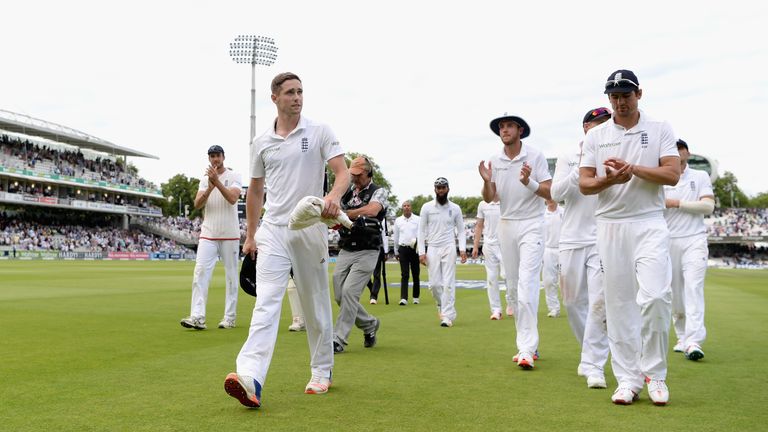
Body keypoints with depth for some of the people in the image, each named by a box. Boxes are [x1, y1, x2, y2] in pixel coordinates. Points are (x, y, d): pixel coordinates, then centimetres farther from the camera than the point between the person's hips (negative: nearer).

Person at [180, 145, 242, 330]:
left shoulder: (234, 176, 2)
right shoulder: (205, 179, 13)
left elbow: (232, 199, -15)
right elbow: (197, 204, -1)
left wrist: (217, 182, -22)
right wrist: (210, 188, -16)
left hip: (230, 234, -3)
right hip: (208, 234, 3)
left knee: (231, 275, 2)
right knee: (200, 272, -9)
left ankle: (229, 317, 9)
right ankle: (198, 317, -12)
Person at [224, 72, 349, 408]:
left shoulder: (320, 133, 2)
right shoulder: (261, 143, 10)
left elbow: (343, 172, -6)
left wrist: (333, 196, -28)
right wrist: (250, 235, 17)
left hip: (310, 229, -1)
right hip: (273, 230, 2)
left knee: (316, 304, 8)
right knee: (266, 301, -13)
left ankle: (321, 372, 24)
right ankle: (251, 379, -24)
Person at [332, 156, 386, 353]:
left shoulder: (378, 192, -2)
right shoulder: (346, 194, 14)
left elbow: (372, 210, -25)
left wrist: (343, 214, -27)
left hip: (366, 252, -6)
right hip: (345, 251, 6)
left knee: (349, 291, -16)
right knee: (339, 295, 4)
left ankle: (339, 339, -8)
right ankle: (369, 324, 26)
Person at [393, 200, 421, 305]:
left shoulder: (418, 219, 3)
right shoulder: (398, 220, 9)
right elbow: (396, 237, 16)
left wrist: (416, 241, -23)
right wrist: (396, 252, 18)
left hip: (415, 248, -1)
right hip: (403, 248, 1)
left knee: (415, 274, 6)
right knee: (404, 274, -5)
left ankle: (416, 297, 18)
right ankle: (403, 298, -9)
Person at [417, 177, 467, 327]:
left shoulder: (455, 208, 6)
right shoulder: (427, 207, 4)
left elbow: (461, 230, 9)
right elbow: (421, 231, 4)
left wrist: (462, 249, -6)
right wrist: (421, 252, -4)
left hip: (449, 248, -1)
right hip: (432, 249, 1)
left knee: (448, 283, -6)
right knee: (434, 284, 1)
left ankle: (447, 316, -3)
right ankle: (441, 305, 29)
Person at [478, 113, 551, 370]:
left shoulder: (535, 157, -5)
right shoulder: (494, 161, 6)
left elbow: (549, 193, -8)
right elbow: (489, 199, 3)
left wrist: (529, 182, -25)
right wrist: (487, 182, -17)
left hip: (531, 225, -5)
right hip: (506, 226, 5)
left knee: (527, 285, -16)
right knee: (512, 289, 8)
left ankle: (527, 350, -17)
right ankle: (528, 345, 19)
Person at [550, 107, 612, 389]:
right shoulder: (568, 159, 9)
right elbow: (556, 193, -5)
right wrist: (581, 168, -14)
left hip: (603, 240, -1)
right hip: (572, 239, 2)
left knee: (599, 302, -11)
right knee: (573, 301, 9)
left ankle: (594, 365, -4)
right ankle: (590, 353, 29)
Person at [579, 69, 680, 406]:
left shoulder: (660, 130, 7)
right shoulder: (595, 135, 11)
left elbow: (672, 175, -4)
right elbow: (584, 185, 5)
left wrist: (632, 168, -15)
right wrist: (609, 179, -15)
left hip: (650, 224, -2)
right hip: (610, 226, 2)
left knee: (655, 297, -15)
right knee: (618, 303, 2)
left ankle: (654, 374, 3)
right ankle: (628, 379, 10)